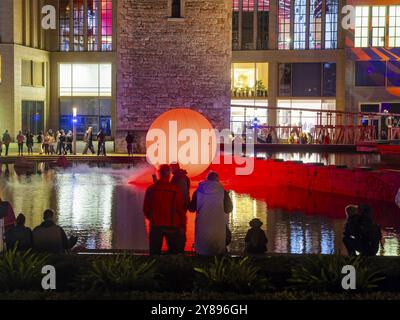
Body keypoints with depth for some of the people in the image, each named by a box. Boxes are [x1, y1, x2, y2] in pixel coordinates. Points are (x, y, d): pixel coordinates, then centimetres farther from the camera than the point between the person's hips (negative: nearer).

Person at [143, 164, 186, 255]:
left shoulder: (151, 189, -4)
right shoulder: (176, 190, -10)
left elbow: (145, 209, 3)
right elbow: (181, 209, -7)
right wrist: (183, 225, 3)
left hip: (155, 226, 2)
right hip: (172, 226, -2)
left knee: (154, 251, 10)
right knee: (173, 251, 8)